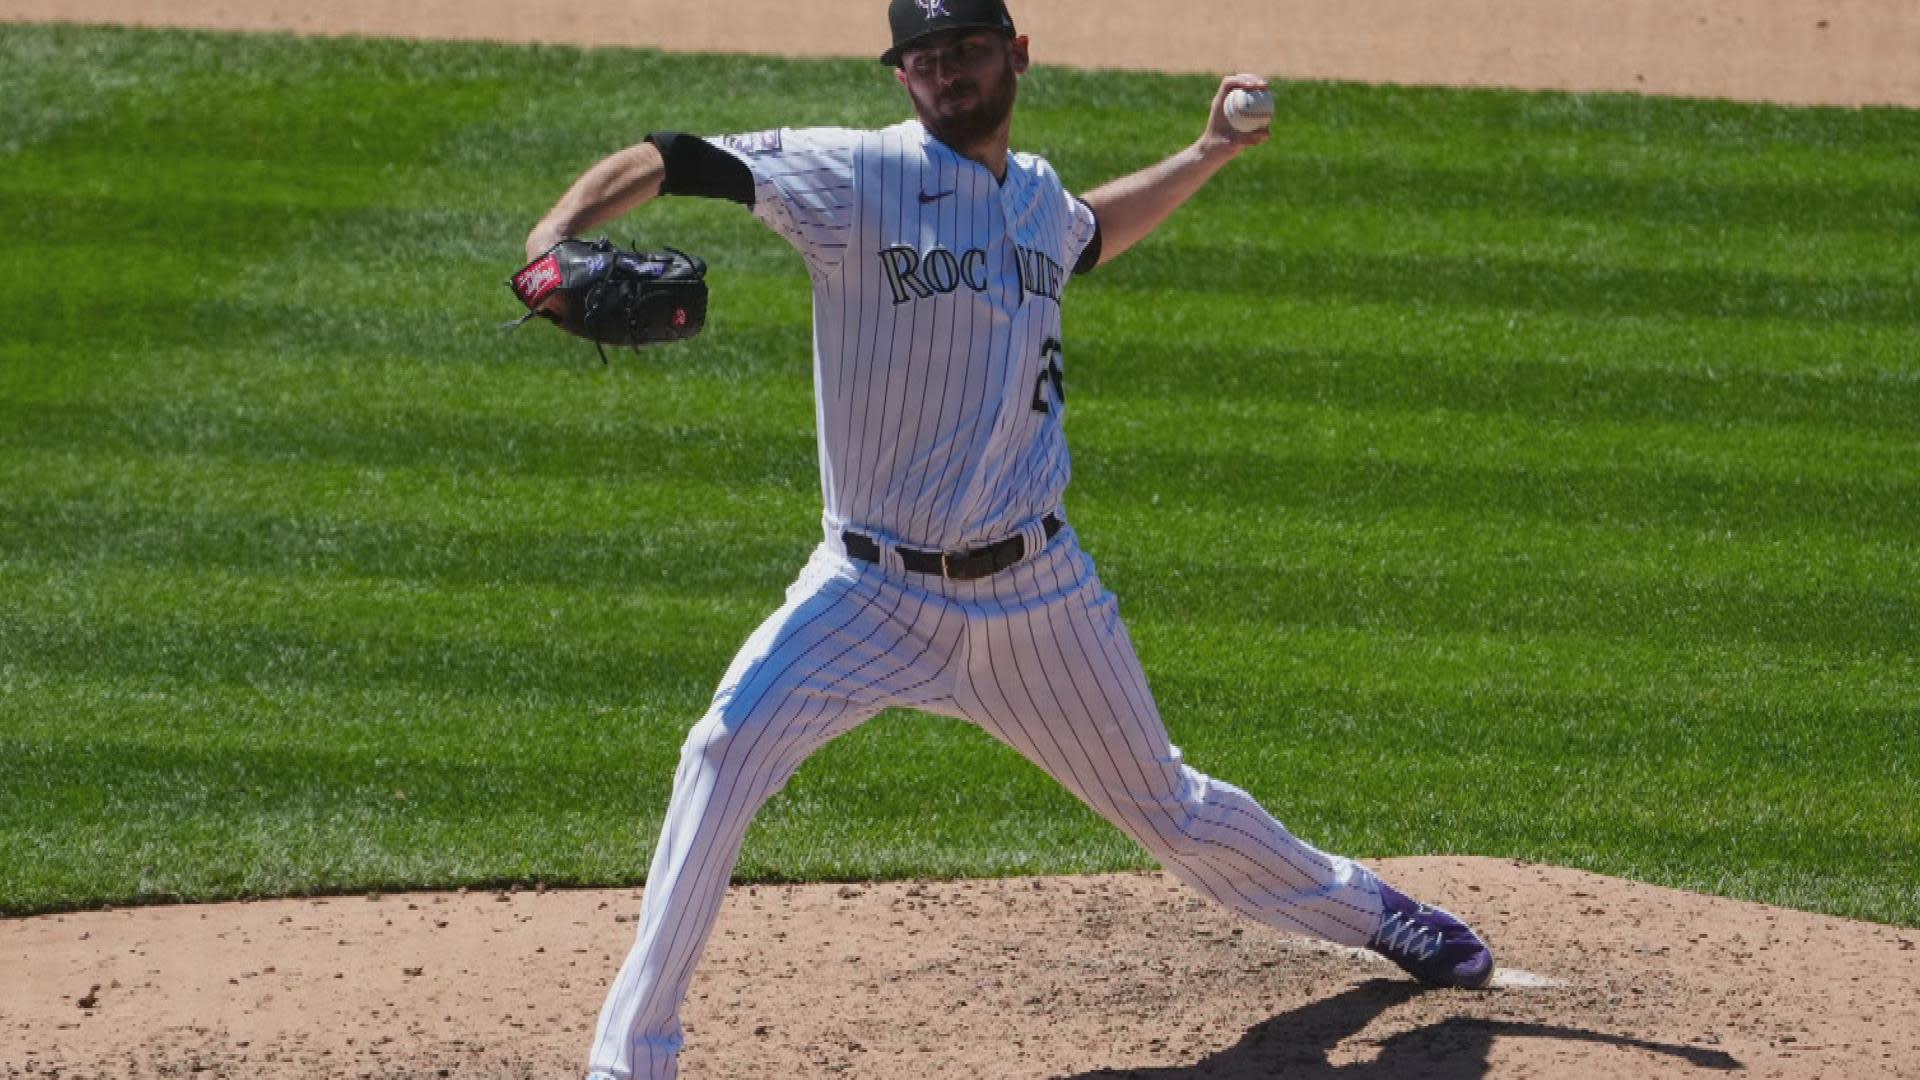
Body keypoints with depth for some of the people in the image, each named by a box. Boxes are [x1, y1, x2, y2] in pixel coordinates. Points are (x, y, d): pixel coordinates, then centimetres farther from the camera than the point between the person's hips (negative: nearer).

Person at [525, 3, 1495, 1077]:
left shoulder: (1037, 194, 6)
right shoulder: (859, 175, -12)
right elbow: (668, 161, -23)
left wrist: (1206, 158, 28)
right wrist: (552, 245, -40)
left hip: (1037, 588, 4)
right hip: (873, 591, -4)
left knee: (1168, 805, 16)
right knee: (726, 753, -25)